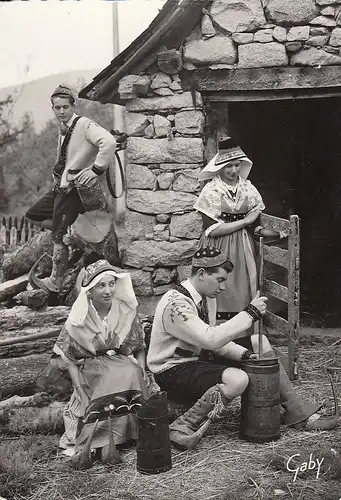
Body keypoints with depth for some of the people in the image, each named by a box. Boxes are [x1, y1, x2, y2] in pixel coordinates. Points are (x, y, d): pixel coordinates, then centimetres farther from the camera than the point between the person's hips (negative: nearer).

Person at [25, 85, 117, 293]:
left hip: (75, 188, -10)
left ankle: (55, 282, 10)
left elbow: (109, 142, -32)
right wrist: (58, 179, 12)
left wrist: (96, 170, -29)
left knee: (59, 235, -4)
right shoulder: (63, 129, 12)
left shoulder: (85, 125, -15)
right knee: (33, 215, 17)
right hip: (61, 188, 10)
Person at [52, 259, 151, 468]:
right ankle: (108, 440, -35)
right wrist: (81, 390, -12)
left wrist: (142, 371, -8)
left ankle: (89, 440, -32)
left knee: (132, 374, -33)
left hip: (125, 370, 2)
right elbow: (70, 359, -1)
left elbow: (140, 348, 10)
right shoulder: (79, 320, -5)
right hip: (91, 372, -2)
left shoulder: (127, 312, 0)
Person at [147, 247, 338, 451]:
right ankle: (184, 427, -23)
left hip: (196, 360, 10)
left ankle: (298, 413, 8)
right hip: (173, 372, -10)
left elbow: (215, 340, 9)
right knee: (237, 379, -33)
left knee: (259, 342, 5)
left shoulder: (207, 297, 5)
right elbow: (211, 339, -33)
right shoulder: (175, 304, -24)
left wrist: (245, 354, -7)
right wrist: (250, 313, -29)